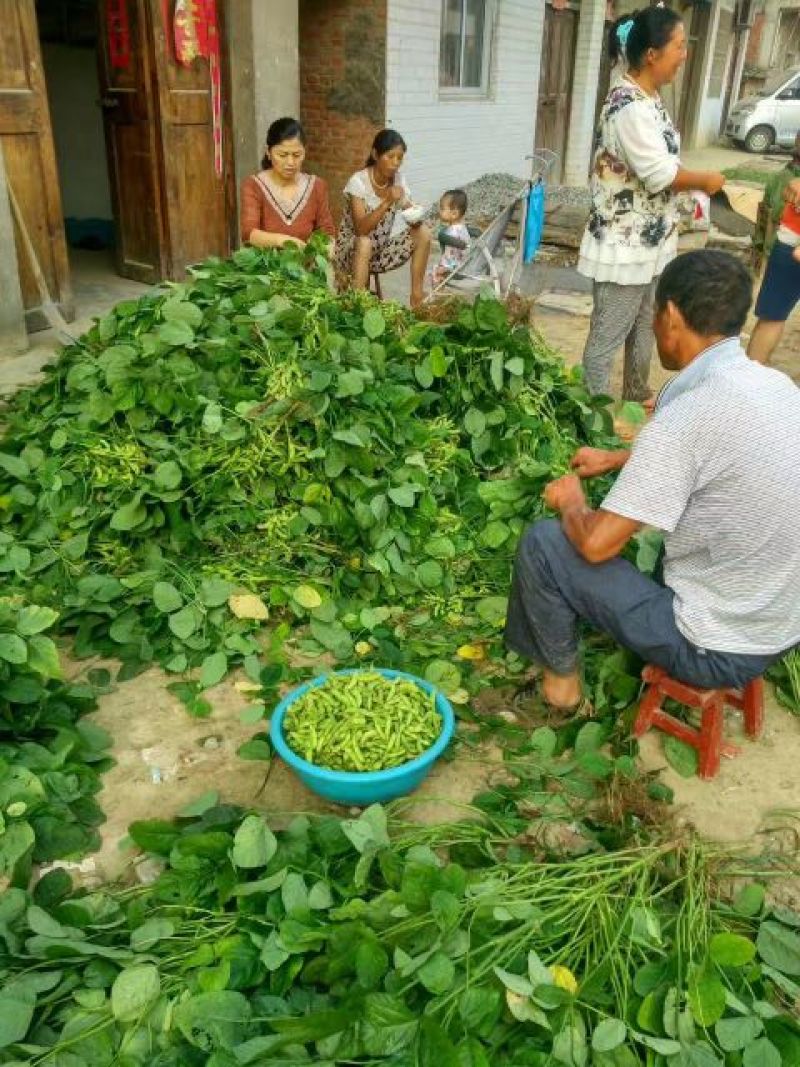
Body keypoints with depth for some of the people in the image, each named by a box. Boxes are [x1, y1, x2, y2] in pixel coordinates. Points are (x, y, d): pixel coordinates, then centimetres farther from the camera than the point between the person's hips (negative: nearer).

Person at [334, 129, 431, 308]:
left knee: (423, 233, -14)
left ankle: (416, 296, -8)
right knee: (365, 242, -38)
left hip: (381, 250, 5)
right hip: (351, 250, -5)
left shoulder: (398, 179, -3)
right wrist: (387, 202, -39)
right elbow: (361, 229, -29)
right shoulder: (358, 181, -20)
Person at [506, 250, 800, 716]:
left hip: (718, 650, -8)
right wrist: (617, 459, 26)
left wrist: (571, 500, 0)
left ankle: (562, 676, 19)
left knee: (542, 542, -2)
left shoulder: (685, 417, -28)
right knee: (648, 510, 28)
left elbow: (596, 543, -22)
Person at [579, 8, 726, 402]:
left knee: (644, 331, 22)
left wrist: (695, 183, 4)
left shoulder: (648, 98, 10)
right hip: (625, 246, -10)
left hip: (650, 242, 10)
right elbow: (660, 174, -23)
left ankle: (636, 402, 38)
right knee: (607, 339, 1)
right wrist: (707, 180, -8)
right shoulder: (628, 105, -21)